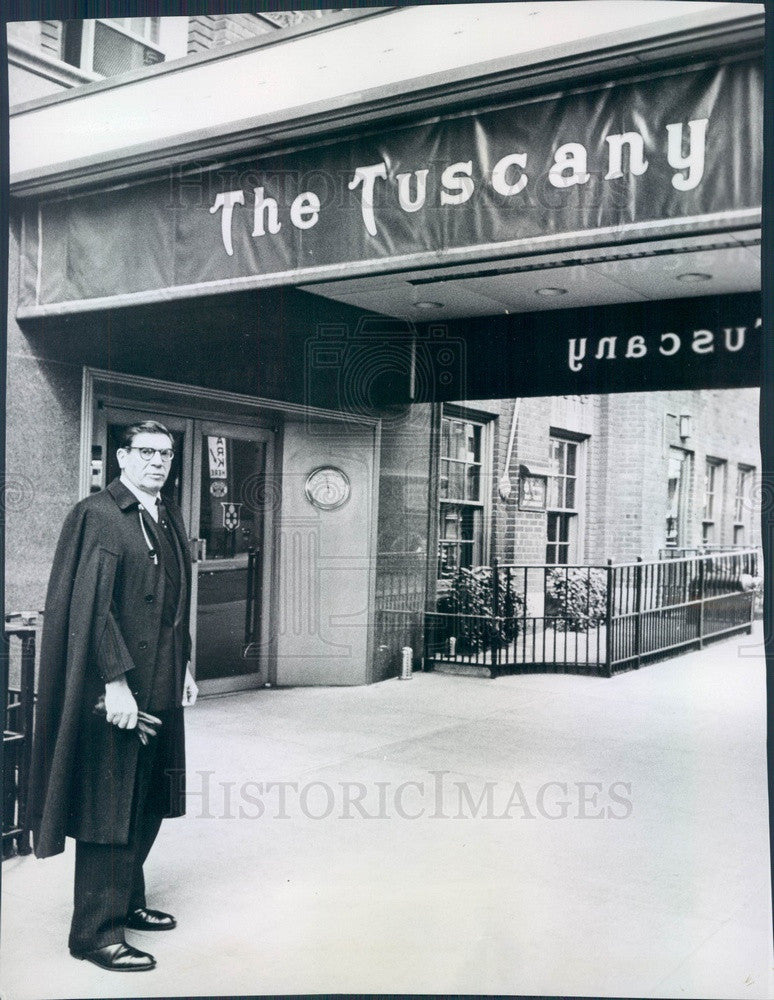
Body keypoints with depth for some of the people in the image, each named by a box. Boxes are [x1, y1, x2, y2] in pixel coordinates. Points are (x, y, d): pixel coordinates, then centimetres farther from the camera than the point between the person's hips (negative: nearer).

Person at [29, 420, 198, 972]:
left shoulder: (169, 517, 12)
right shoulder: (97, 515, -12)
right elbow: (90, 606, -18)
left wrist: (185, 666, 16)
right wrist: (116, 682, -22)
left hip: (161, 686, 8)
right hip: (116, 689, -8)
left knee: (148, 802, 16)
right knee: (109, 805, 1)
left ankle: (128, 900, 32)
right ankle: (97, 931, 13)